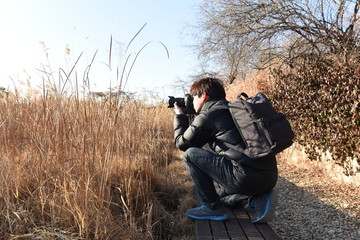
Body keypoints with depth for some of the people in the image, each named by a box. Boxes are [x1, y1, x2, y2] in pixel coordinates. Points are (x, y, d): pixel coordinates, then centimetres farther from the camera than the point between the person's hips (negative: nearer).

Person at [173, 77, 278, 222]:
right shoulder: (232, 109, 20)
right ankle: (258, 199, 10)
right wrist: (191, 117, 29)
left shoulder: (207, 115, -7)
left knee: (190, 154, -1)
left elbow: (182, 143, 6)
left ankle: (212, 208, 4)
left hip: (247, 177, -9)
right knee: (216, 192, 31)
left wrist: (180, 116, 20)